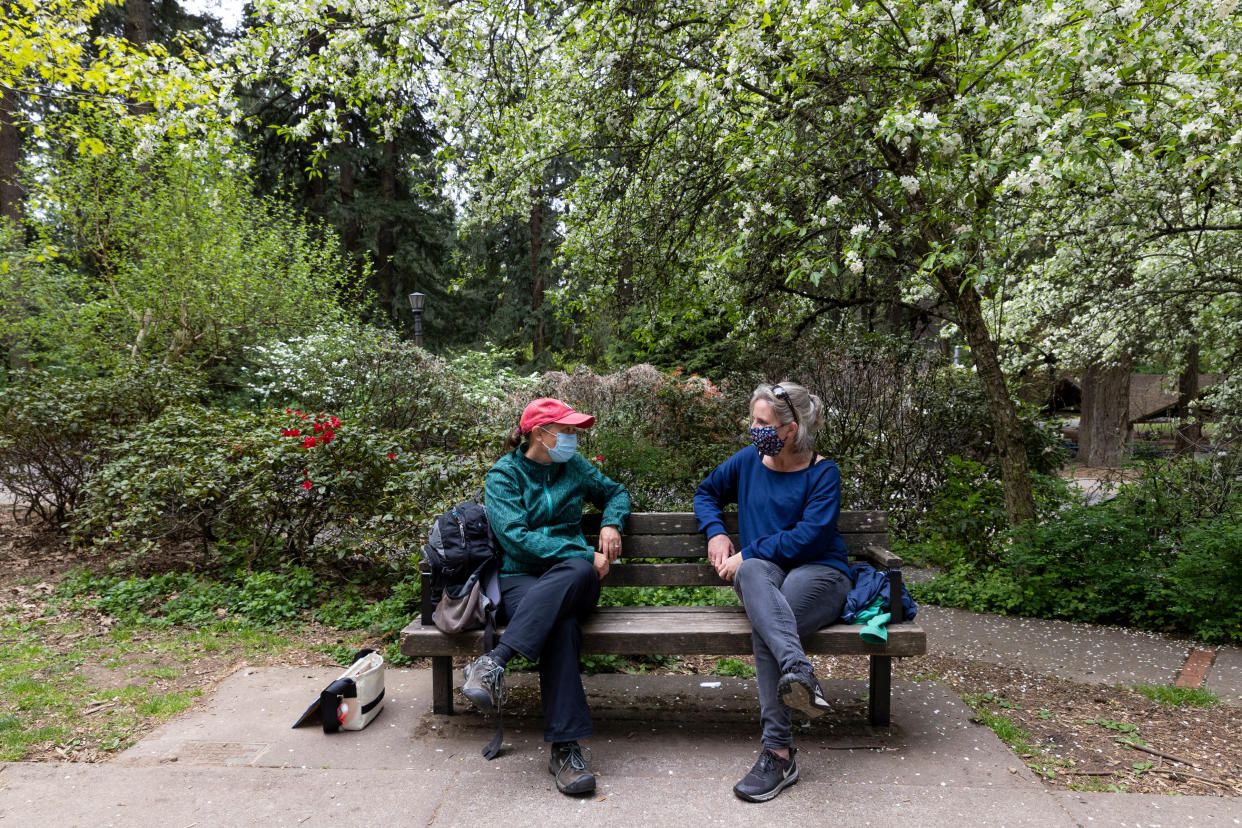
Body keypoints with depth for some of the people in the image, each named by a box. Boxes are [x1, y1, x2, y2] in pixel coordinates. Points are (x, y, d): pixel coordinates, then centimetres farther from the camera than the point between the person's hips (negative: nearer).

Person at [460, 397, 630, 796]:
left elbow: (615, 492, 31)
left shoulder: (573, 466, 15)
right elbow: (515, 537, -13)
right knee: (561, 625, -38)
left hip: (571, 573, 3)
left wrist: (611, 524, 7)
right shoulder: (503, 475, 1)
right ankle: (564, 748, -36)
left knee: (578, 573, -38)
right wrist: (587, 554, -17)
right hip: (519, 576, -3)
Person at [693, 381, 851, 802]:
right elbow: (706, 492, 28)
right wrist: (715, 532, 8)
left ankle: (778, 753, -41)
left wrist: (747, 553, -14)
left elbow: (809, 536, -13)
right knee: (753, 571, -39)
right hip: (765, 576, 2)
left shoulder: (823, 473, -1)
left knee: (763, 624, -37)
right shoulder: (748, 460, 12)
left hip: (818, 573, -2)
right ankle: (799, 671, -59)